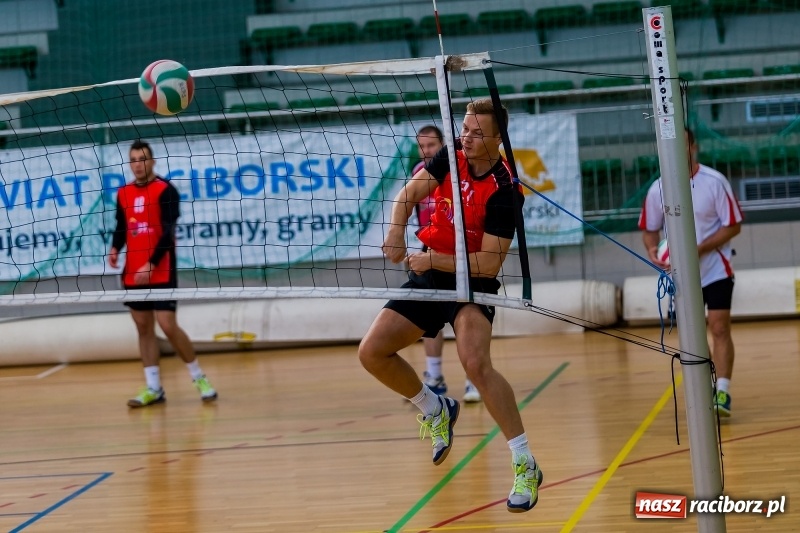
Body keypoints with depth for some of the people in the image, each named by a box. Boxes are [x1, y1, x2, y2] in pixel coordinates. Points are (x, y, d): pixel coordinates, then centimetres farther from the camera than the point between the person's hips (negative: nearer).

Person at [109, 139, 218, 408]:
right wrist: (115, 249, -3)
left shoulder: (165, 190, -8)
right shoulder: (123, 193, 10)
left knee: (168, 326, -11)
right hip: (133, 274, 6)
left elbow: (168, 232, -14)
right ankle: (153, 388, 10)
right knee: (144, 328, 6)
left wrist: (151, 264, -21)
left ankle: (199, 379, 5)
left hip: (160, 272, -6)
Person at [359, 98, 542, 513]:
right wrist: (397, 230, -20)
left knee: (475, 362, -31)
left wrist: (433, 261, -24)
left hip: (471, 282, -7)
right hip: (429, 276, 7)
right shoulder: (452, 157, -5)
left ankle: (525, 465, -23)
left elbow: (489, 263, -23)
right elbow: (412, 191, 0)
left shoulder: (504, 193, -23)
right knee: (372, 353, 1)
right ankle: (436, 410, 28)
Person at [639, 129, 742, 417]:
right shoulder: (658, 189, -4)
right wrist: (653, 250, -15)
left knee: (719, 328, -12)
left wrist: (699, 249, -22)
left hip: (715, 269, -4)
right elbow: (650, 229, 8)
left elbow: (733, 226, -11)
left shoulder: (715, 182, -14)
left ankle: (722, 393, -13)